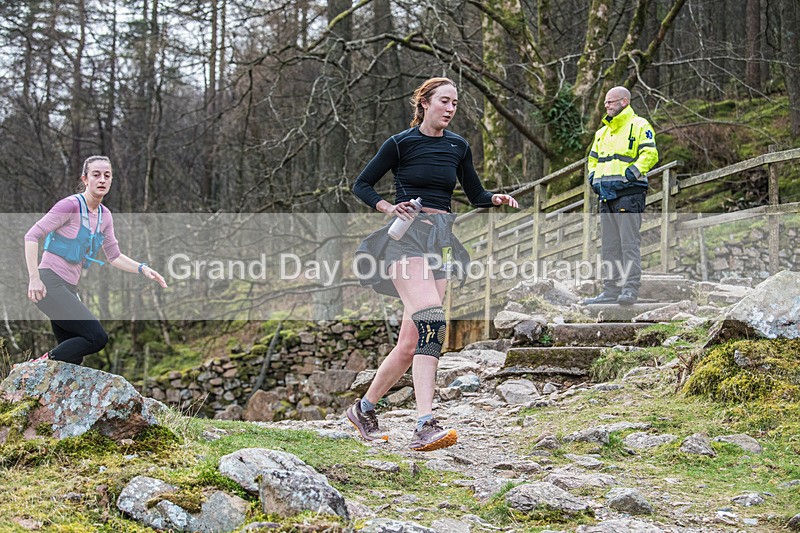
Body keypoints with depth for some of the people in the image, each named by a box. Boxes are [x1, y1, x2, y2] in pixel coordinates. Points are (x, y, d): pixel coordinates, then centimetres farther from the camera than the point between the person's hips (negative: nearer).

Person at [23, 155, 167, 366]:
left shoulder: (105, 216, 12)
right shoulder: (71, 205, -11)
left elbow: (114, 256, 20)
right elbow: (32, 236, -13)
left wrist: (142, 269, 4)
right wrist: (34, 278, -21)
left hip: (69, 289, 8)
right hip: (49, 284, -8)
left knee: (73, 359, 5)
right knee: (97, 337, -19)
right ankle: (43, 363, -8)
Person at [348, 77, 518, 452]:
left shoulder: (458, 147, 16)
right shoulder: (400, 144, 2)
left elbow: (476, 196, 23)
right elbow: (361, 185, 8)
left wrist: (498, 199, 1)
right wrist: (390, 208, -8)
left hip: (440, 240, 6)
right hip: (406, 235, -6)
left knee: (411, 343, 1)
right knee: (431, 319, -27)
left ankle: (364, 408, 21)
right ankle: (425, 425, -35)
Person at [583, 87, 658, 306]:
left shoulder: (639, 126, -2)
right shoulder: (603, 132, 22)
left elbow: (650, 154, -12)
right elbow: (593, 158, 30)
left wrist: (630, 174, -19)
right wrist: (593, 178, 12)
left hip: (628, 194, -8)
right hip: (607, 196, 8)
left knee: (630, 243, -8)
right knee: (609, 246, 8)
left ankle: (630, 289, -8)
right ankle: (612, 290, 12)